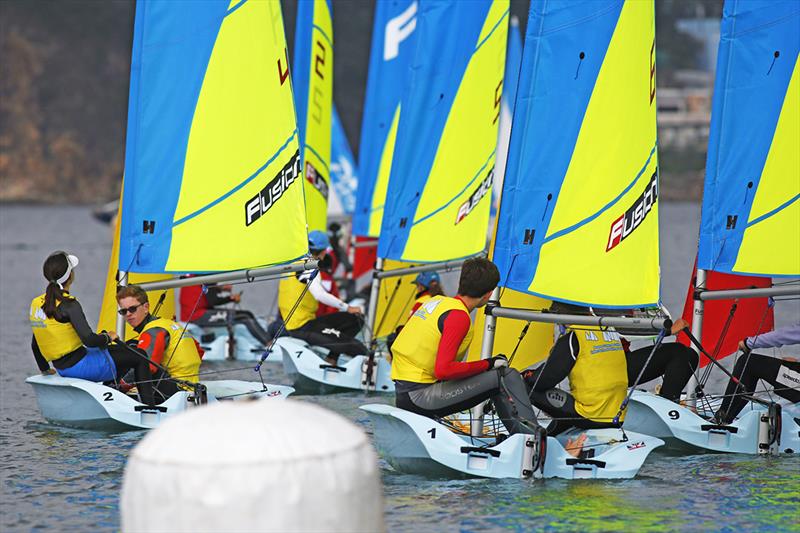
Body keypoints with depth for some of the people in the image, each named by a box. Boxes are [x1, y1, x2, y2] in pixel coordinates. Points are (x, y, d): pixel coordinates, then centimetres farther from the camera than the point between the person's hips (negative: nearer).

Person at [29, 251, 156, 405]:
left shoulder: (37, 303, 4)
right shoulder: (68, 305, -21)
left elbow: (35, 345, 13)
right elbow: (89, 339, -28)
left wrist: (45, 370, 27)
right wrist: (108, 337, -8)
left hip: (62, 369, 9)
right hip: (80, 365, -9)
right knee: (139, 357, 6)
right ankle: (149, 407, 8)